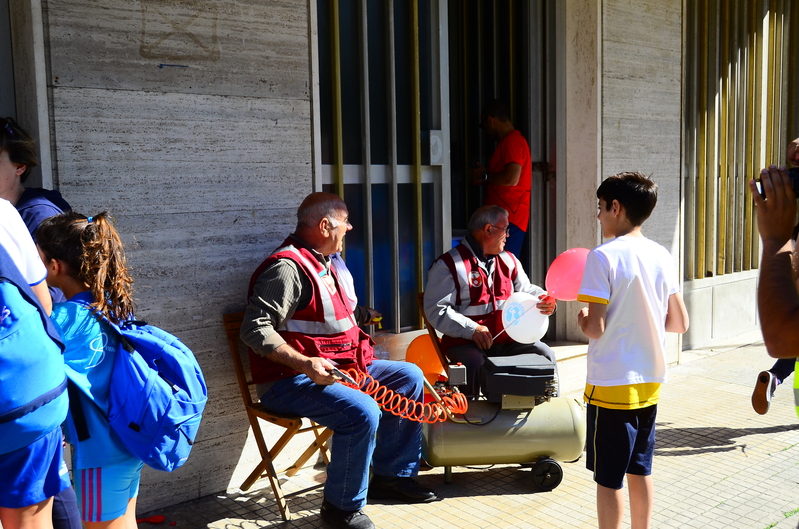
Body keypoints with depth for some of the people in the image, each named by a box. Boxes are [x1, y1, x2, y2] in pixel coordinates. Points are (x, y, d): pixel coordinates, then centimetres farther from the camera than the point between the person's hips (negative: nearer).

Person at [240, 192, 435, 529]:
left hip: (333, 368, 11)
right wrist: (304, 363, -33)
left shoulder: (321, 263, 15)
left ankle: (391, 476, 18)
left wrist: (358, 346, 13)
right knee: (362, 412, -33)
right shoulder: (287, 267, -18)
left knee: (410, 377, 9)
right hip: (288, 382, -10)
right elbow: (255, 329, -25)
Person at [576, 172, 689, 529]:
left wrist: (581, 320, 1)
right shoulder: (661, 256, 3)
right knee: (640, 470, 20)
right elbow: (680, 323, 6)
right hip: (649, 382, 7)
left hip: (611, 385, -7)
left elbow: (597, 328, -20)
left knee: (608, 477, 6)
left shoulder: (604, 256, -16)